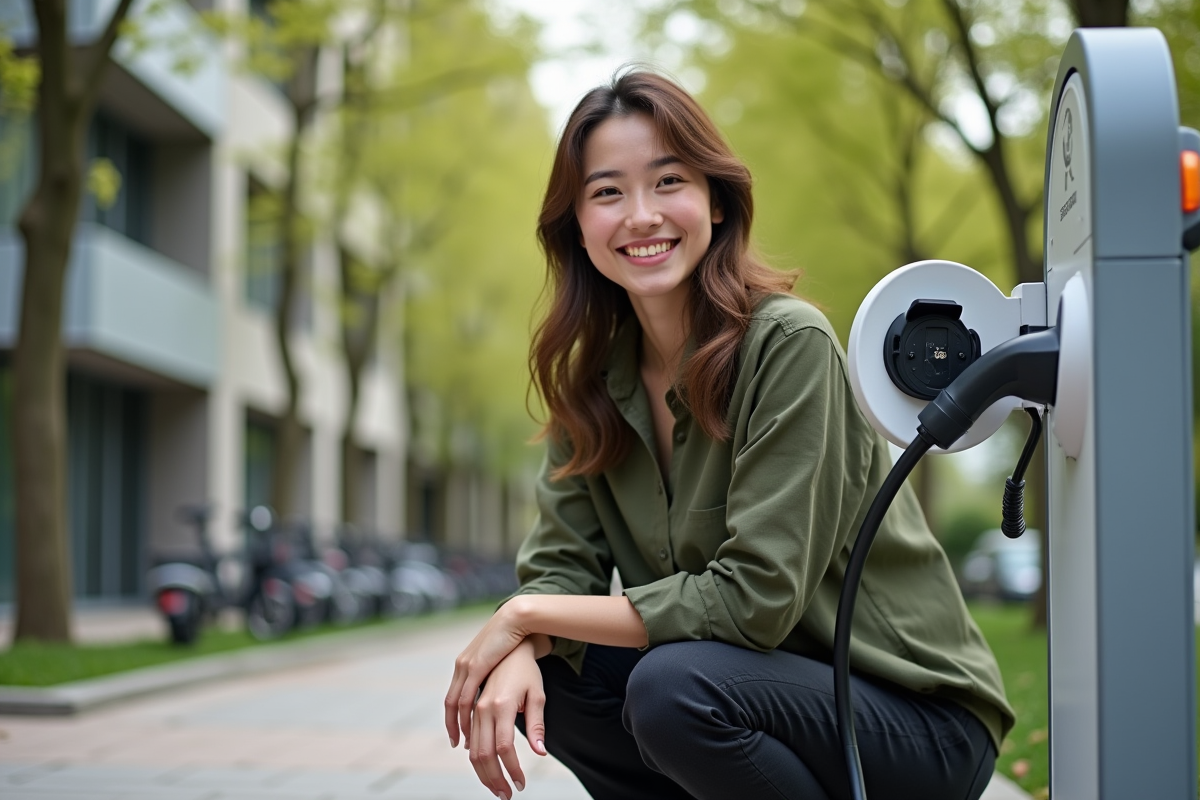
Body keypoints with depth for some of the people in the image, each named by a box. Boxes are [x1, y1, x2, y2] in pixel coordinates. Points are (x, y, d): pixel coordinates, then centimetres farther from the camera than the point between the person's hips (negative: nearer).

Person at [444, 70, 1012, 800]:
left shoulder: (789, 343, -20)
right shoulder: (595, 375, 2)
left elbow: (754, 598, -24)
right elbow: (562, 563, 0)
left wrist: (525, 614, -18)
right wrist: (523, 648, -24)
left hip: (922, 718, -6)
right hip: (768, 680, 6)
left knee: (673, 687, -31)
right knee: (531, 677, -10)